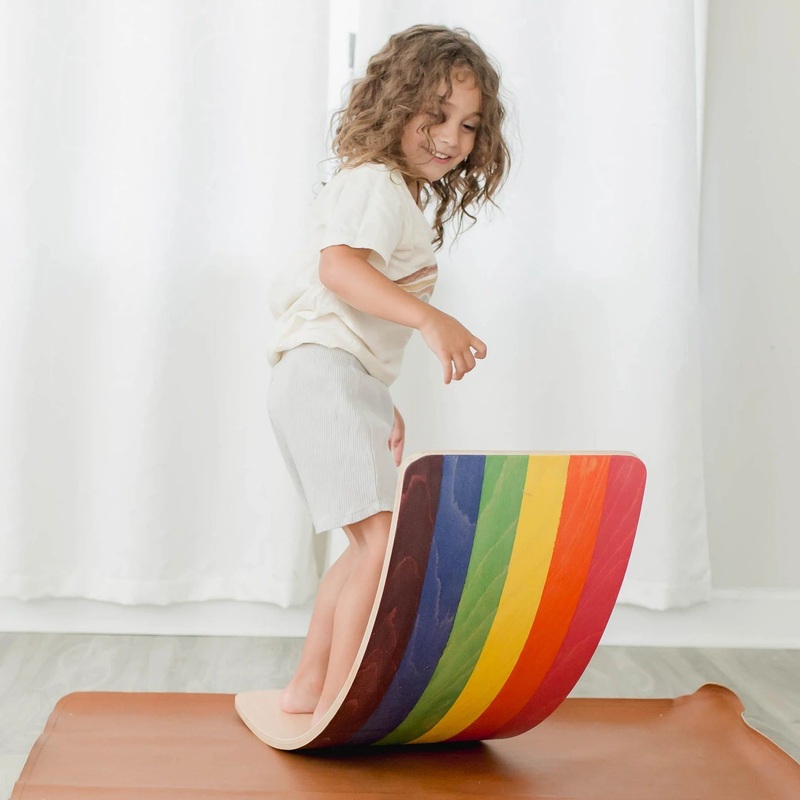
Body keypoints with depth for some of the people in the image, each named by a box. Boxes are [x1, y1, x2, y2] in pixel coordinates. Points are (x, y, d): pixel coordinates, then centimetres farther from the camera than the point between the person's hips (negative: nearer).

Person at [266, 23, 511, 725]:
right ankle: (337, 701, -17)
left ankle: (309, 686, 26)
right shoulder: (375, 182, -10)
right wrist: (429, 319, -40)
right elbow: (340, 265, -30)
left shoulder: (405, 199, 22)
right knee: (384, 537, -19)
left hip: (352, 382, 11)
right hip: (325, 374, -11)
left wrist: (381, 401, 25)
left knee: (371, 546, 17)